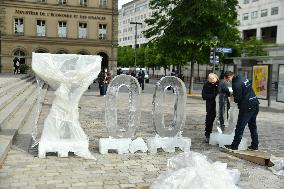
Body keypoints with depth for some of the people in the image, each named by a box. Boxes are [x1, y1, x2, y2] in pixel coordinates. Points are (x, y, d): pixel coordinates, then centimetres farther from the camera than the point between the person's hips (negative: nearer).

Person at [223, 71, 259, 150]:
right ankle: (255, 145, 22)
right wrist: (234, 94, 10)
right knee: (253, 126, 16)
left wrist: (234, 98, 5)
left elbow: (237, 99, -17)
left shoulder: (236, 84, -17)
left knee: (240, 127, -1)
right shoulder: (243, 79, 11)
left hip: (247, 107, -9)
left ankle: (234, 146, 6)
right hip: (255, 105, 9)